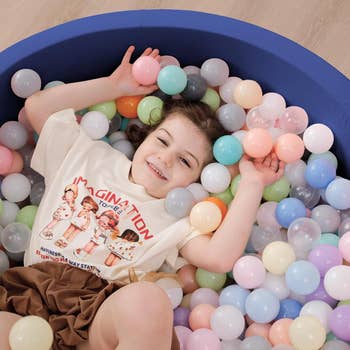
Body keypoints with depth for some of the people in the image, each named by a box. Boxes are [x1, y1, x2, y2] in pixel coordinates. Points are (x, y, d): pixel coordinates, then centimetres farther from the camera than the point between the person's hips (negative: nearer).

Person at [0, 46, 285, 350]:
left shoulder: (177, 217, 13)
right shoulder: (89, 156, 22)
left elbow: (220, 258, -5)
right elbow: (37, 106, 21)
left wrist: (252, 184, -1)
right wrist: (114, 85, 19)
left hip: (101, 317, 1)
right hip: (30, 291, 0)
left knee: (148, 301, -37)